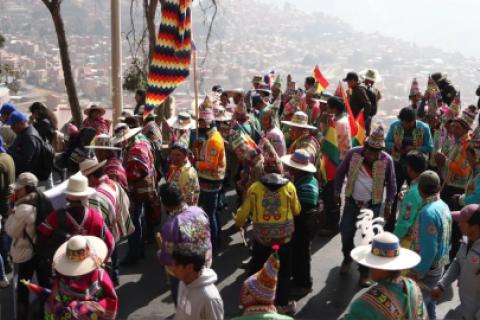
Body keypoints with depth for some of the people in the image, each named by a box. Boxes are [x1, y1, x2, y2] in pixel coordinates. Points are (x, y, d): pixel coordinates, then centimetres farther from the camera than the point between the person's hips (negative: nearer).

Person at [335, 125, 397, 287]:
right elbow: (340, 172, 4)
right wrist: (337, 193, 6)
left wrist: (388, 204, 1)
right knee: (346, 233, 11)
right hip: (352, 202, 2)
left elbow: (391, 184, 1)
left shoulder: (387, 160, -12)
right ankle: (347, 258, 41)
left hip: (373, 205, -1)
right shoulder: (353, 153, -11)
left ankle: (365, 272, 20)